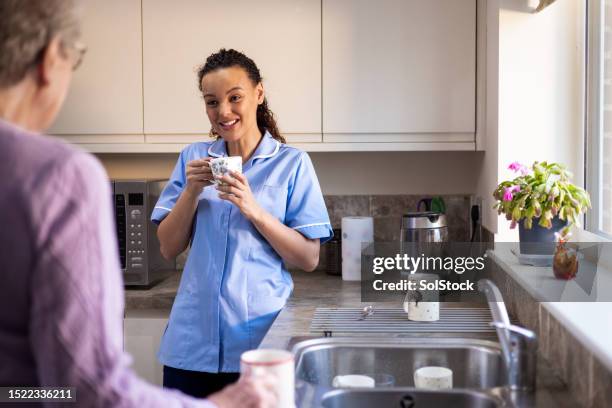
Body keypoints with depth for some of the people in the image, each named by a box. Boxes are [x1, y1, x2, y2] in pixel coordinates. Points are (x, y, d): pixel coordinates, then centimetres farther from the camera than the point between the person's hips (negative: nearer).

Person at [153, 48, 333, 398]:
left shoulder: (292, 163, -4)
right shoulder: (193, 159, 5)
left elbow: (309, 259, -6)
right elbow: (169, 248, 4)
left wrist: (254, 210, -18)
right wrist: (191, 191, -10)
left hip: (260, 340, -2)